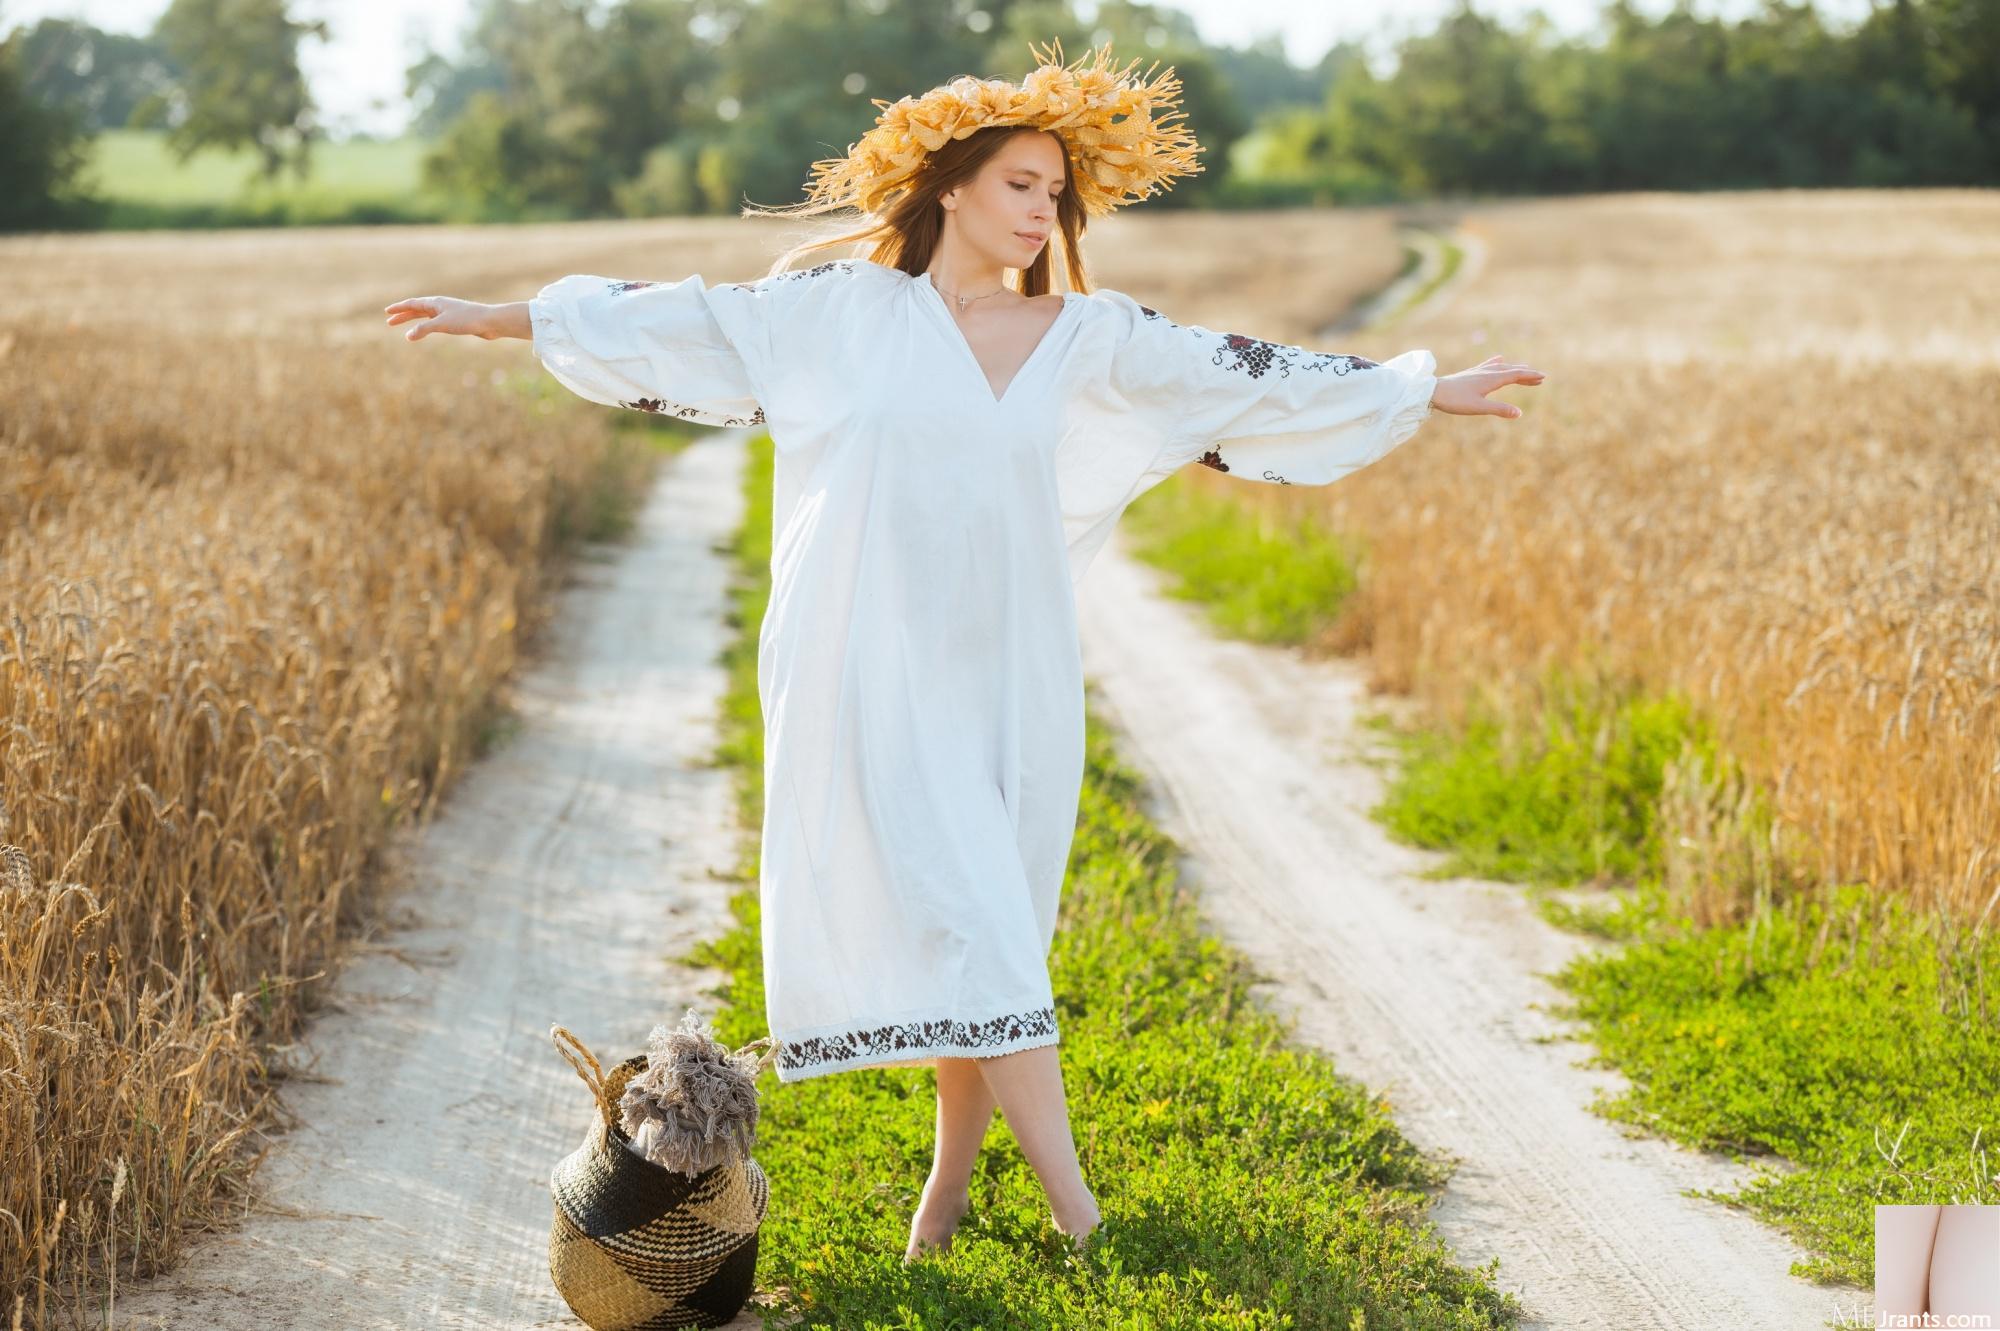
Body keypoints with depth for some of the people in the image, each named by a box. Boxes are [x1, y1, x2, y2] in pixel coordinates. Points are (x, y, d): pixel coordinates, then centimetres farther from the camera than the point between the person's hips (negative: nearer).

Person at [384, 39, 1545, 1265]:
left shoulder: (1086, 337, 7)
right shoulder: (839, 309, 2)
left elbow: (1255, 376, 9)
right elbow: (682, 321, 6)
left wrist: (1431, 390, 10)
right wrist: (491, 319, 9)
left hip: (1009, 677, 3)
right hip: (877, 674, -3)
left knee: (990, 921, 5)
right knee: (960, 916, -9)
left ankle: (953, 1173, 22)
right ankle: (1074, 1205, -8)